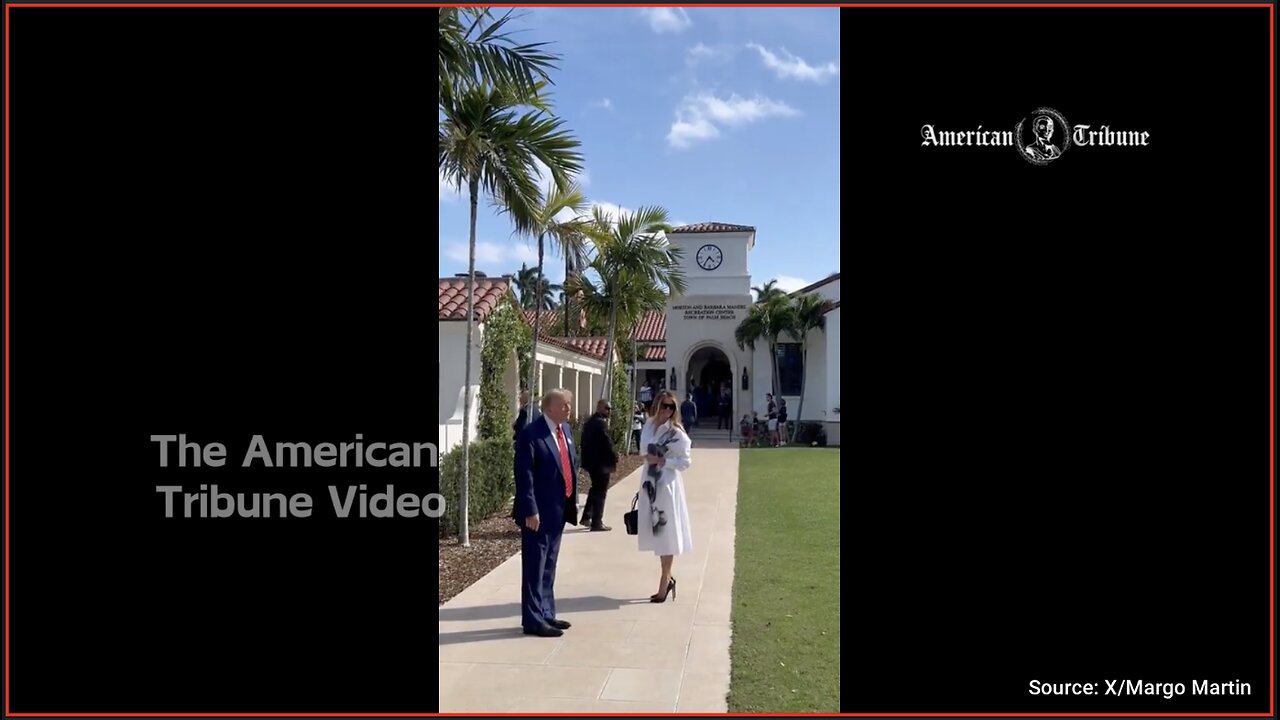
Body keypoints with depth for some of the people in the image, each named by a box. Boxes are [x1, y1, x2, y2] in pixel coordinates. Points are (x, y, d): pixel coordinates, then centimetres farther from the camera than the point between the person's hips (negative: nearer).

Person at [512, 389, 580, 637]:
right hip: (539, 511, -8)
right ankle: (533, 620, 9)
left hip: (559, 509, 8)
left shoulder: (565, 429, 10)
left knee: (549, 565, 17)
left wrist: (573, 500, 14)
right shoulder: (531, 433, -16)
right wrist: (530, 511, -21)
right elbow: (524, 475, -18)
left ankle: (546, 614, 27)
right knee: (535, 566, 0)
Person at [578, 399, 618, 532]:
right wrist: (614, 458, -8)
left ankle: (586, 517, 25)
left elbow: (585, 441, 15)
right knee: (600, 492, -1)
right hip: (601, 462, -9)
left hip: (590, 460, 9)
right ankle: (597, 523, 4)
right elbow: (607, 443, -20)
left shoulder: (589, 421, 12)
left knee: (595, 489, 21)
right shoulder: (601, 423, -19)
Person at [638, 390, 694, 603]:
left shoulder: (676, 433, -11)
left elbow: (685, 462, -12)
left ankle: (664, 582, 11)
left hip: (667, 485, -6)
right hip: (650, 483, 6)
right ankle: (667, 578, 26)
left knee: (666, 533, 0)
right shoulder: (649, 426, 7)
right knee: (656, 532, 11)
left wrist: (661, 461, -18)